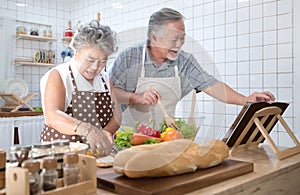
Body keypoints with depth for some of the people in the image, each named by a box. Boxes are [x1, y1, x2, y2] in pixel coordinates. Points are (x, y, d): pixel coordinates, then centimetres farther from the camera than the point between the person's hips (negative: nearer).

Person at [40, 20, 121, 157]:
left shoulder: (105, 79, 12)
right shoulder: (58, 76, -5)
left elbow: (116, 116, 7)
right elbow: (52, 116, -20)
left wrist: (105, 133, -15)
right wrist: (86, 129, -37)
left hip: (96, 154, 5)